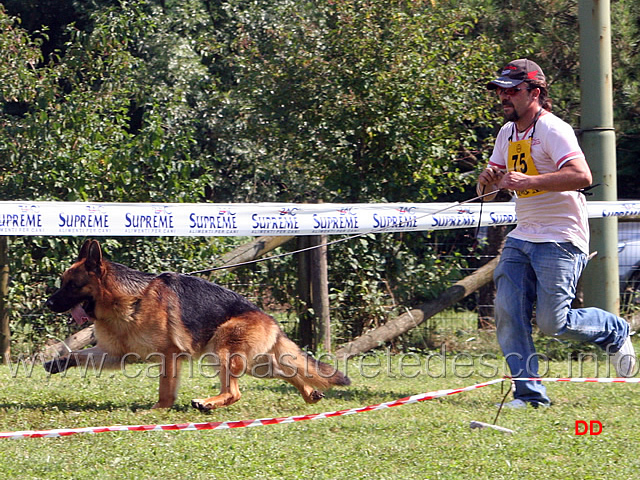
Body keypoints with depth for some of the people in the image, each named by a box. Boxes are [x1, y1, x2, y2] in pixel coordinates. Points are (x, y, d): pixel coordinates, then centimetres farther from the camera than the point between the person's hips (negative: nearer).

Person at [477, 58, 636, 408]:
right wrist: (487, 180, -7)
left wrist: (529, 180, -35)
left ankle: (614, 332, 17)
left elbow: (582, 176, -29)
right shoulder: (508, 134, 13)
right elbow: (487, 192, 18)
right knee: (507, 313, -6)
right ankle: (529, 393, -1)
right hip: (522, 238, 8)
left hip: (560, 241, -8)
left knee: (553, 323, -11)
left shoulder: (552, 130, -14)